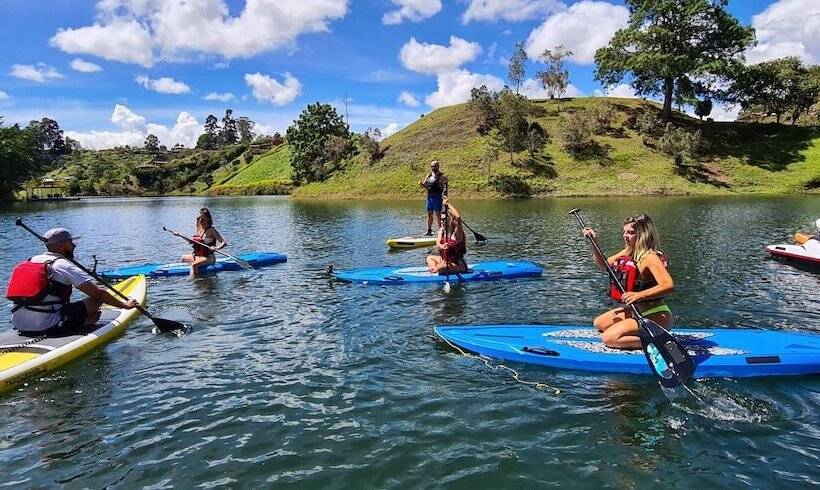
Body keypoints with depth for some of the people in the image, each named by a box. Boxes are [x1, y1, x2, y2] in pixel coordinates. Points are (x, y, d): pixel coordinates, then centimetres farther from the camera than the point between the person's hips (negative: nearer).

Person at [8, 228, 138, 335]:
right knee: (94, 313, -2)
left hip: (18, 325, 8)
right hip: (46, 326, -8)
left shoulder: (31, 261, 14)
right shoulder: (63, 265, -8)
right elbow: (99, 292, -13)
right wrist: (124, 305, -3)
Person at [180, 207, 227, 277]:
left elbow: (224, 243, -21)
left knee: (193, 265, -33)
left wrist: (216, 248, -38)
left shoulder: (211, 230, -16)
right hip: (197, 255, 9)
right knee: (183, 258, 28)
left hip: (208, 257, -9)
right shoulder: (199, 228, 6)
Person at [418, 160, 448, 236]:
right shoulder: (429, 175, 13)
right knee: (429, 214, 11)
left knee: (437, 214, -7)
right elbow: (425, 185, 20)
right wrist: (421, 184, -2)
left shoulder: (441, 176, -6)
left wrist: (444, 196, -24)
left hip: (437, 197, -6)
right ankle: (429, 231, 18)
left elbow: (444, 187, -12)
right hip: (429, 197, 6)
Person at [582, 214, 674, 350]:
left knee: (609, 338, -19)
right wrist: (593, 242, 6)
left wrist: (639, 295, -46)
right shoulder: (628, 252, 7)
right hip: (636, 310, 10)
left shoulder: (650, 257, -21)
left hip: (656, 316, -10)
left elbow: (669, 285, -34)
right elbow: (604, 265, 19)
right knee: (599, 324, 16)